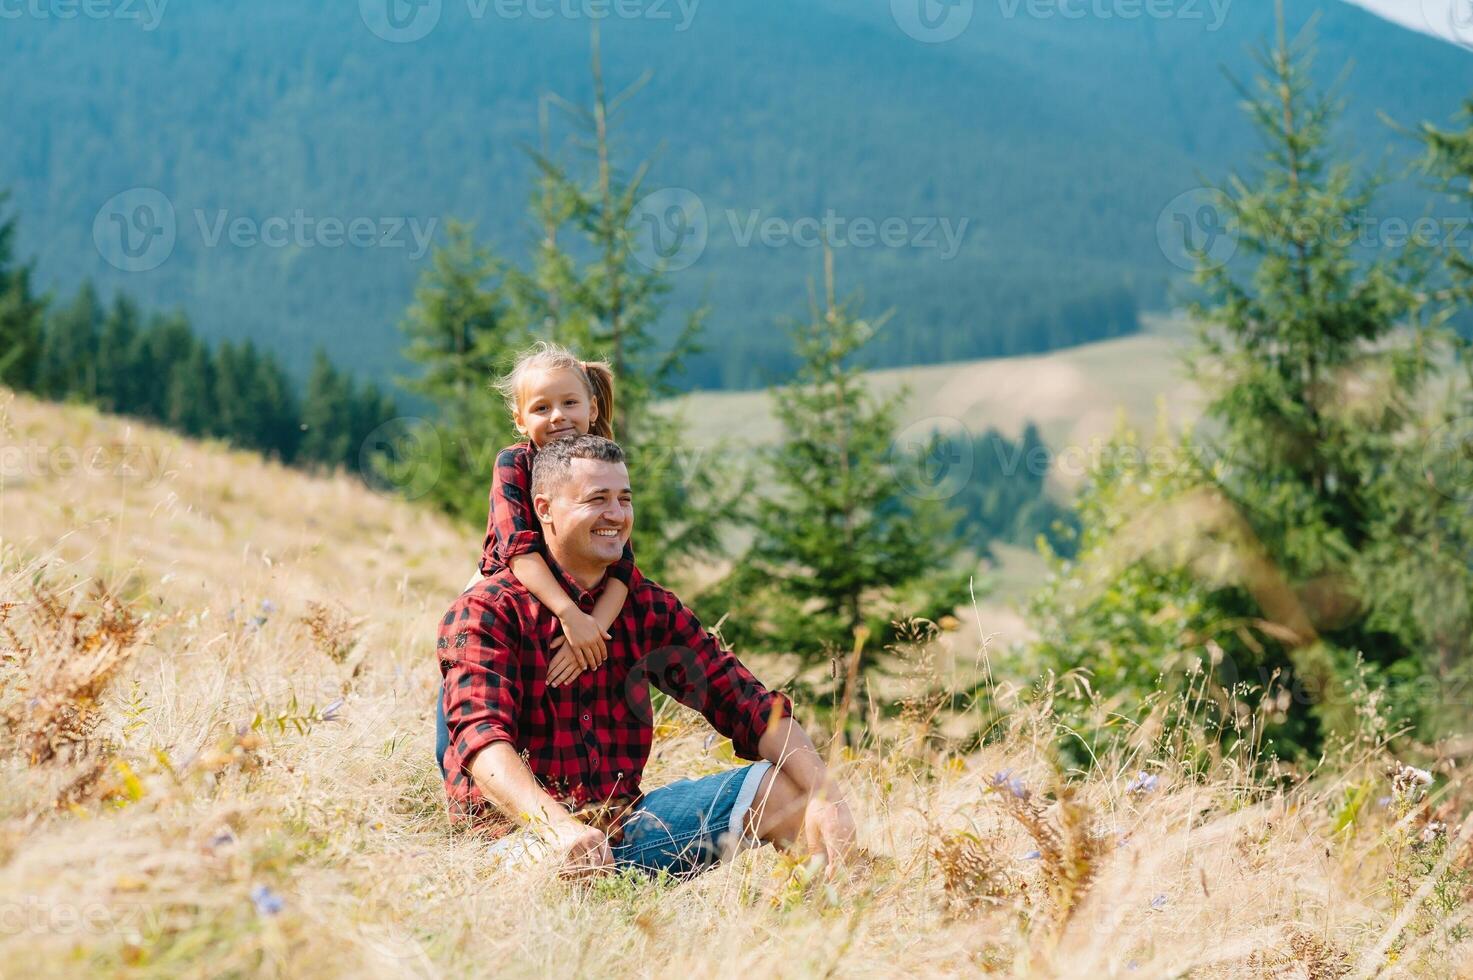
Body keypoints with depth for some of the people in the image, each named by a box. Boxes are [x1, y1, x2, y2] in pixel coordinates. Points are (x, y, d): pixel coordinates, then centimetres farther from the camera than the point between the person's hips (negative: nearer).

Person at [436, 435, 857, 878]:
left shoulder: (650, 608, 11)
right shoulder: (487, 612, -6)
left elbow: (745, 704, 5)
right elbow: (480, 736, -22)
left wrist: (825, 795, -13)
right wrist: (556, 827, -40)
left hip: (624, 822, 6)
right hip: (523, 832, -6)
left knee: (791, 788, -6)